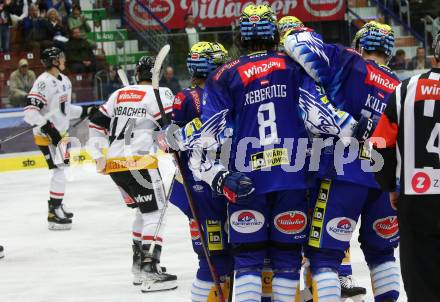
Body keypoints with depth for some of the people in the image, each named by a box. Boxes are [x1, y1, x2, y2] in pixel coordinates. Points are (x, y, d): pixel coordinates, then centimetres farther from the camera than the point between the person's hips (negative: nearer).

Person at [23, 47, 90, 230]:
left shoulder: (64, 81, 8)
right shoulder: (43, 82, -22)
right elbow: (30, 112, -27)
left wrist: (85, 111, 11)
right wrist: (47, 127, -33)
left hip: (60, 132, 10)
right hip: (46, 135, -10)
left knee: (61, 169, 18)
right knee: (59, 169, -13)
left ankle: (56, 206, 34)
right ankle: (54, 214, -11)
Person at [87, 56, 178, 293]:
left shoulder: (118, 94, 18)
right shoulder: (160, 94, -1)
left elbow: (97, 125, 21)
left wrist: (99, 157, 24)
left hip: (113, 164, 7)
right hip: (138, 162, -7)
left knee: (145, 209, 23)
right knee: (156, 211, -4)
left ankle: (139, 263, 25)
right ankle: (150, 272, -15)